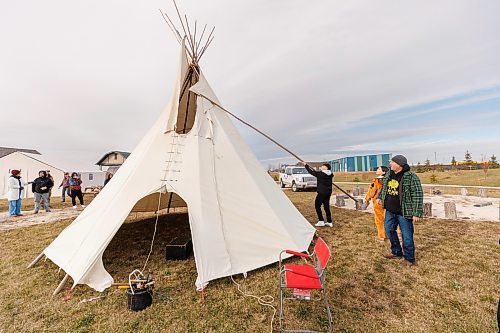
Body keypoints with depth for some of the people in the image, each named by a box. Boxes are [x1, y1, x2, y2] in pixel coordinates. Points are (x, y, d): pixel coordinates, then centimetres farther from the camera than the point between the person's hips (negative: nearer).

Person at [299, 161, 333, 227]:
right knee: (326, 207, 13)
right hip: (328, 193, 7)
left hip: (321, 193, -7)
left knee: (317, 206, 4)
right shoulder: (330, 174, 3)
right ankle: (329, 222, 17)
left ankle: (321, 221, 1)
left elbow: (312, 172, -7)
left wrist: (305, 165, 2)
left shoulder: (320, 174, -15)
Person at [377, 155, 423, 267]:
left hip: (404, 213, -7)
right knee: (389, 230, 17)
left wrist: (417, 213, -20)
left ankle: (409, 258, 24)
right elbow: (383, 186, 23)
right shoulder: (389, 174, 3)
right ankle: (396, 252, 37)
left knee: (407, 236, 4)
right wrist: (381, 197, 25)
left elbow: (418, 196, -18)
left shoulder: (411, 177, -17)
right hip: (390, 211, 7)